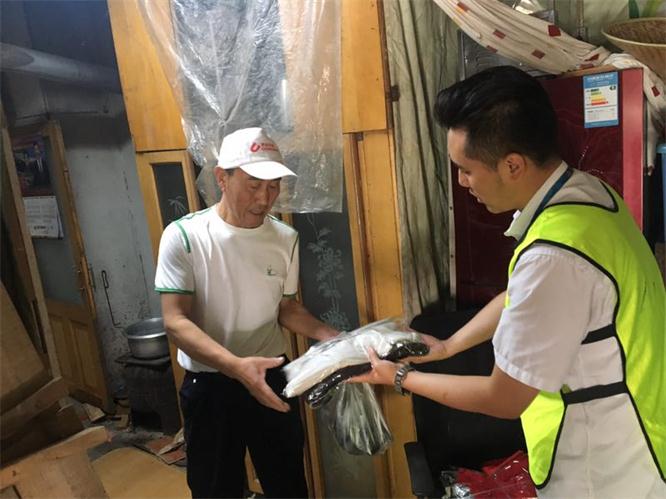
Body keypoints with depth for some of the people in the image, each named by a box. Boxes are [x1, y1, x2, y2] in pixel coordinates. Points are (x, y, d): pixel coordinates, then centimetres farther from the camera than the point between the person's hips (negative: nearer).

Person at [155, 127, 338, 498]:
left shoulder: (286, 239, -5)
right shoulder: (184, 236, -16)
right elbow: (176, 322, -19)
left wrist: (327, 335, -11)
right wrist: (237, 366, -33)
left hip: (273, 377, 3)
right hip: (209, 384, -3)